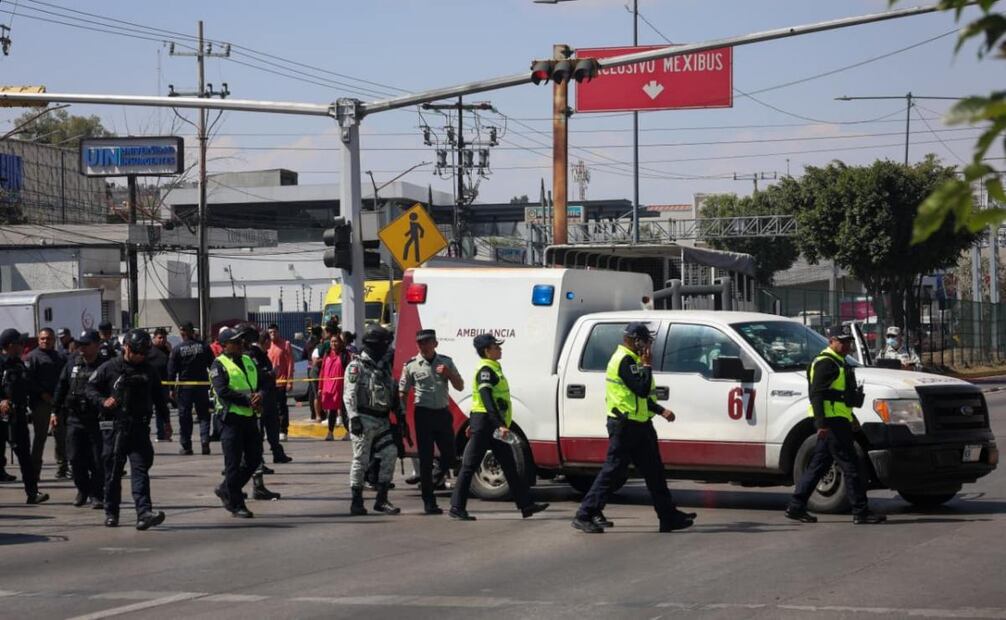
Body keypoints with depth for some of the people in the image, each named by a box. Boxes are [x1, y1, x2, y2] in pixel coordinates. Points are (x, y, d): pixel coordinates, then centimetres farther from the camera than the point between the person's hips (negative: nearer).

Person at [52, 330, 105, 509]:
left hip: (97, 420, -3)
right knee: (75, 458, 3)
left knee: (98, 460, -1)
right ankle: (83, 490, 22)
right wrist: (56, 411, 11)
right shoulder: (73, 363, 8)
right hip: (74, 418, 3)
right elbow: (61, 387, 14)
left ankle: (96, 495, 10)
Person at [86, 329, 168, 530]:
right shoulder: (109, 368, 1)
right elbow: (90, 387, 3)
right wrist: (103, 401, -15)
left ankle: (144, 513, -19)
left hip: (139, 428, 2)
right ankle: (111, 513, 18)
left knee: (140, 468, -10)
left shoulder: (148, 371, 12)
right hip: (114, 428, -2)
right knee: (113, 471, 5)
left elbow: (159, 397, 21)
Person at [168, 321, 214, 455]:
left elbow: (172, 370, -4)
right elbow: (212, 365, 3)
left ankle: (186, 446, 7)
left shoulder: (177, 350, -6)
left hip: (184, 387, -1)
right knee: (203, 415, 8)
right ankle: (205, 442, -7)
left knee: (184, 417, 6)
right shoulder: (204, 347, -1)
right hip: (202, 385, 1)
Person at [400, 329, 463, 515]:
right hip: (423, 414, -3)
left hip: (443, 413, 3)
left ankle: (429, 481, 34)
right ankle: (429, 503, 1)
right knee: (426, 459, -2)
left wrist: (448, 373, -10)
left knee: (449, 456, 8)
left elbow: (460, 387, 9)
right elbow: (403, 393, 2)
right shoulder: (411, 365, -1)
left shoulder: (446, 362, 6)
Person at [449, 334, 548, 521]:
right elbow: (486, 398, -25)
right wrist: (500, 424, -32)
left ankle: (526, 505, 11)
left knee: (509, 465, 9)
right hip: (485, 422, -10)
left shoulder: (492, 368, 18)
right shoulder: (486, 369, -14)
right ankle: (457, 507, -1)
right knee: (470, 465, -5)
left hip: (493, 426, 10)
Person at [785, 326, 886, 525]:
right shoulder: (825, 363, -11)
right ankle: (860, 512, -8)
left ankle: (796, 507, 14)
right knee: (850, 465, -9)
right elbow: (817, 394, -19)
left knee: (819, 465, 11)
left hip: (838, 421, 11)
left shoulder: (840, 363, 22)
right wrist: (821, 424, -25)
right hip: (831, 422, -11)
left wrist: (851, 418, 30)